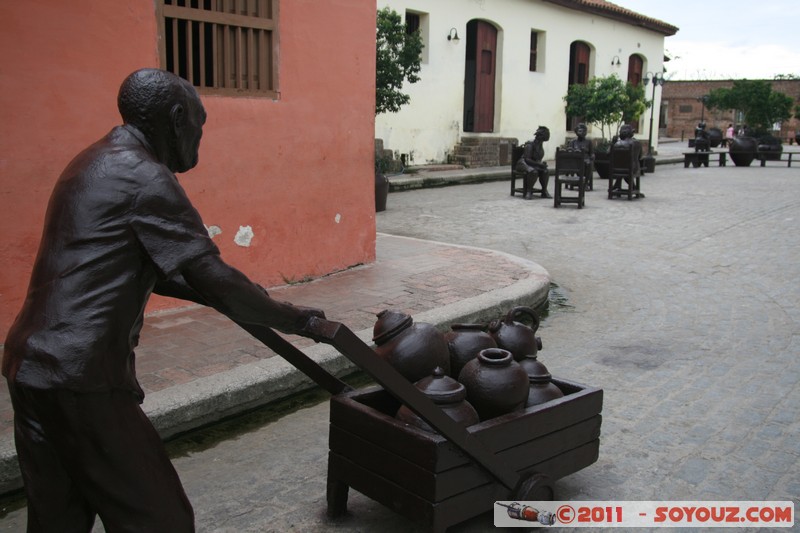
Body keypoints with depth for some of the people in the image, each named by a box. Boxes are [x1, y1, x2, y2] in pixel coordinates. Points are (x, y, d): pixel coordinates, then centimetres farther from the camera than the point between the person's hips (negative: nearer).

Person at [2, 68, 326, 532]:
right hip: (81, 378, -10)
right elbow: (211, 276, -15)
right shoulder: (145, 177, -13)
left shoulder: (93, 164, 18)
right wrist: (293, 319, -3)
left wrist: (229, 300, 26)